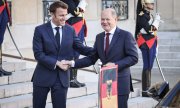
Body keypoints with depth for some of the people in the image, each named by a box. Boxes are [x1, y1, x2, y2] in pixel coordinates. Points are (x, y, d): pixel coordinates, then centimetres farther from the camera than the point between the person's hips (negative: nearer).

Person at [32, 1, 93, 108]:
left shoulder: (70, 30, 4)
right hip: (43, 76, -2)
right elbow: (38, 54, -11)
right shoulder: (40, 30, -6)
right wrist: (56, 63, -17)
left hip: (62, 76, 2)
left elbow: (80, 48, 3)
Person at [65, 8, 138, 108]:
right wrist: (73, 63, -3)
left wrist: (116, 65, -22)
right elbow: (91, 58, 9)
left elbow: (134, 57, -11)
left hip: (120, 83, -5)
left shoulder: (126, 35, -6)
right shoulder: (99, 37, 11)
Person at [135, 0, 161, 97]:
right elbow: (149, 29, -25)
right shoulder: (141, 15, -15)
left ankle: (148, 88, 23)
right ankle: (144, 91, -3)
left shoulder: (149, 15, 15)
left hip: (151, 43, 9)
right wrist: (157, 19, -13)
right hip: (146, 44, -9)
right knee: (147, 67, -7)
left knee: (149, 67, 14)